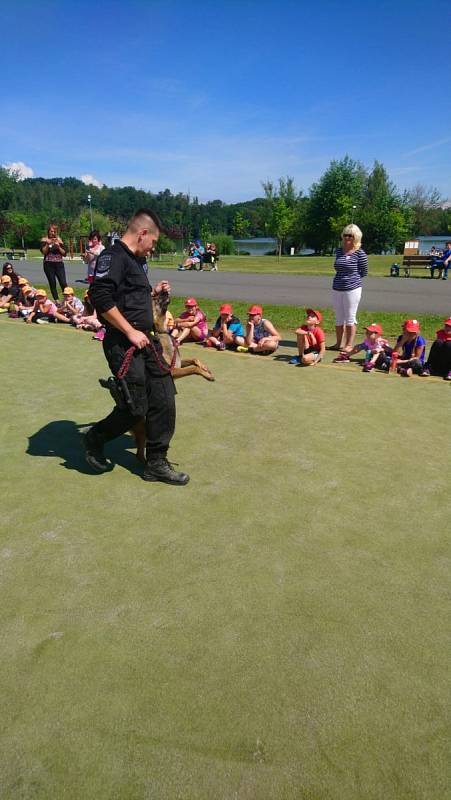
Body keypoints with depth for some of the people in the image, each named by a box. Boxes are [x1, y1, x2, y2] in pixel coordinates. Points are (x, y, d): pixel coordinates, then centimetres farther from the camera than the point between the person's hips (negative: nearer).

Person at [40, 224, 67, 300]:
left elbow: (64, 253, 6)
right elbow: (43, 252, -6)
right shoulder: (44, 240, 7)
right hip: (49, 265, -1)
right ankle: (56, 301, 4)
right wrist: (48, 244, -18)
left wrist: (59, 246, -9)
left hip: (59, 264, 1)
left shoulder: (59, 240, 11)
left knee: (63, 283, -11)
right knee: (52, 284, 0)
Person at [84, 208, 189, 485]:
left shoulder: (137, 260, 18)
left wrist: (154, 292, 16)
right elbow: (101, 298, -22)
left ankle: (156, 463, 17)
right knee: (135, 409, -4)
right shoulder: (113, 256, -11)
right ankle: (95, 439, 24)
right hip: (123, 345, -9)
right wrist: (130, 331, -20)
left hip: (145, 340, 9)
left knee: (164, 401, 5)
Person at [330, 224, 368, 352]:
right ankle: (339, 343, 23)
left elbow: (364, 272, 1)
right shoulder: (339, 251, 9)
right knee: (339, 318, 12)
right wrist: (342, 278, 12)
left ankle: (349, 345, 10)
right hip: (337, 288, 6)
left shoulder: (360, 253, -6)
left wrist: (352, 279, 7)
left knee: (350, 318, 1)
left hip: (352, 289, -6)